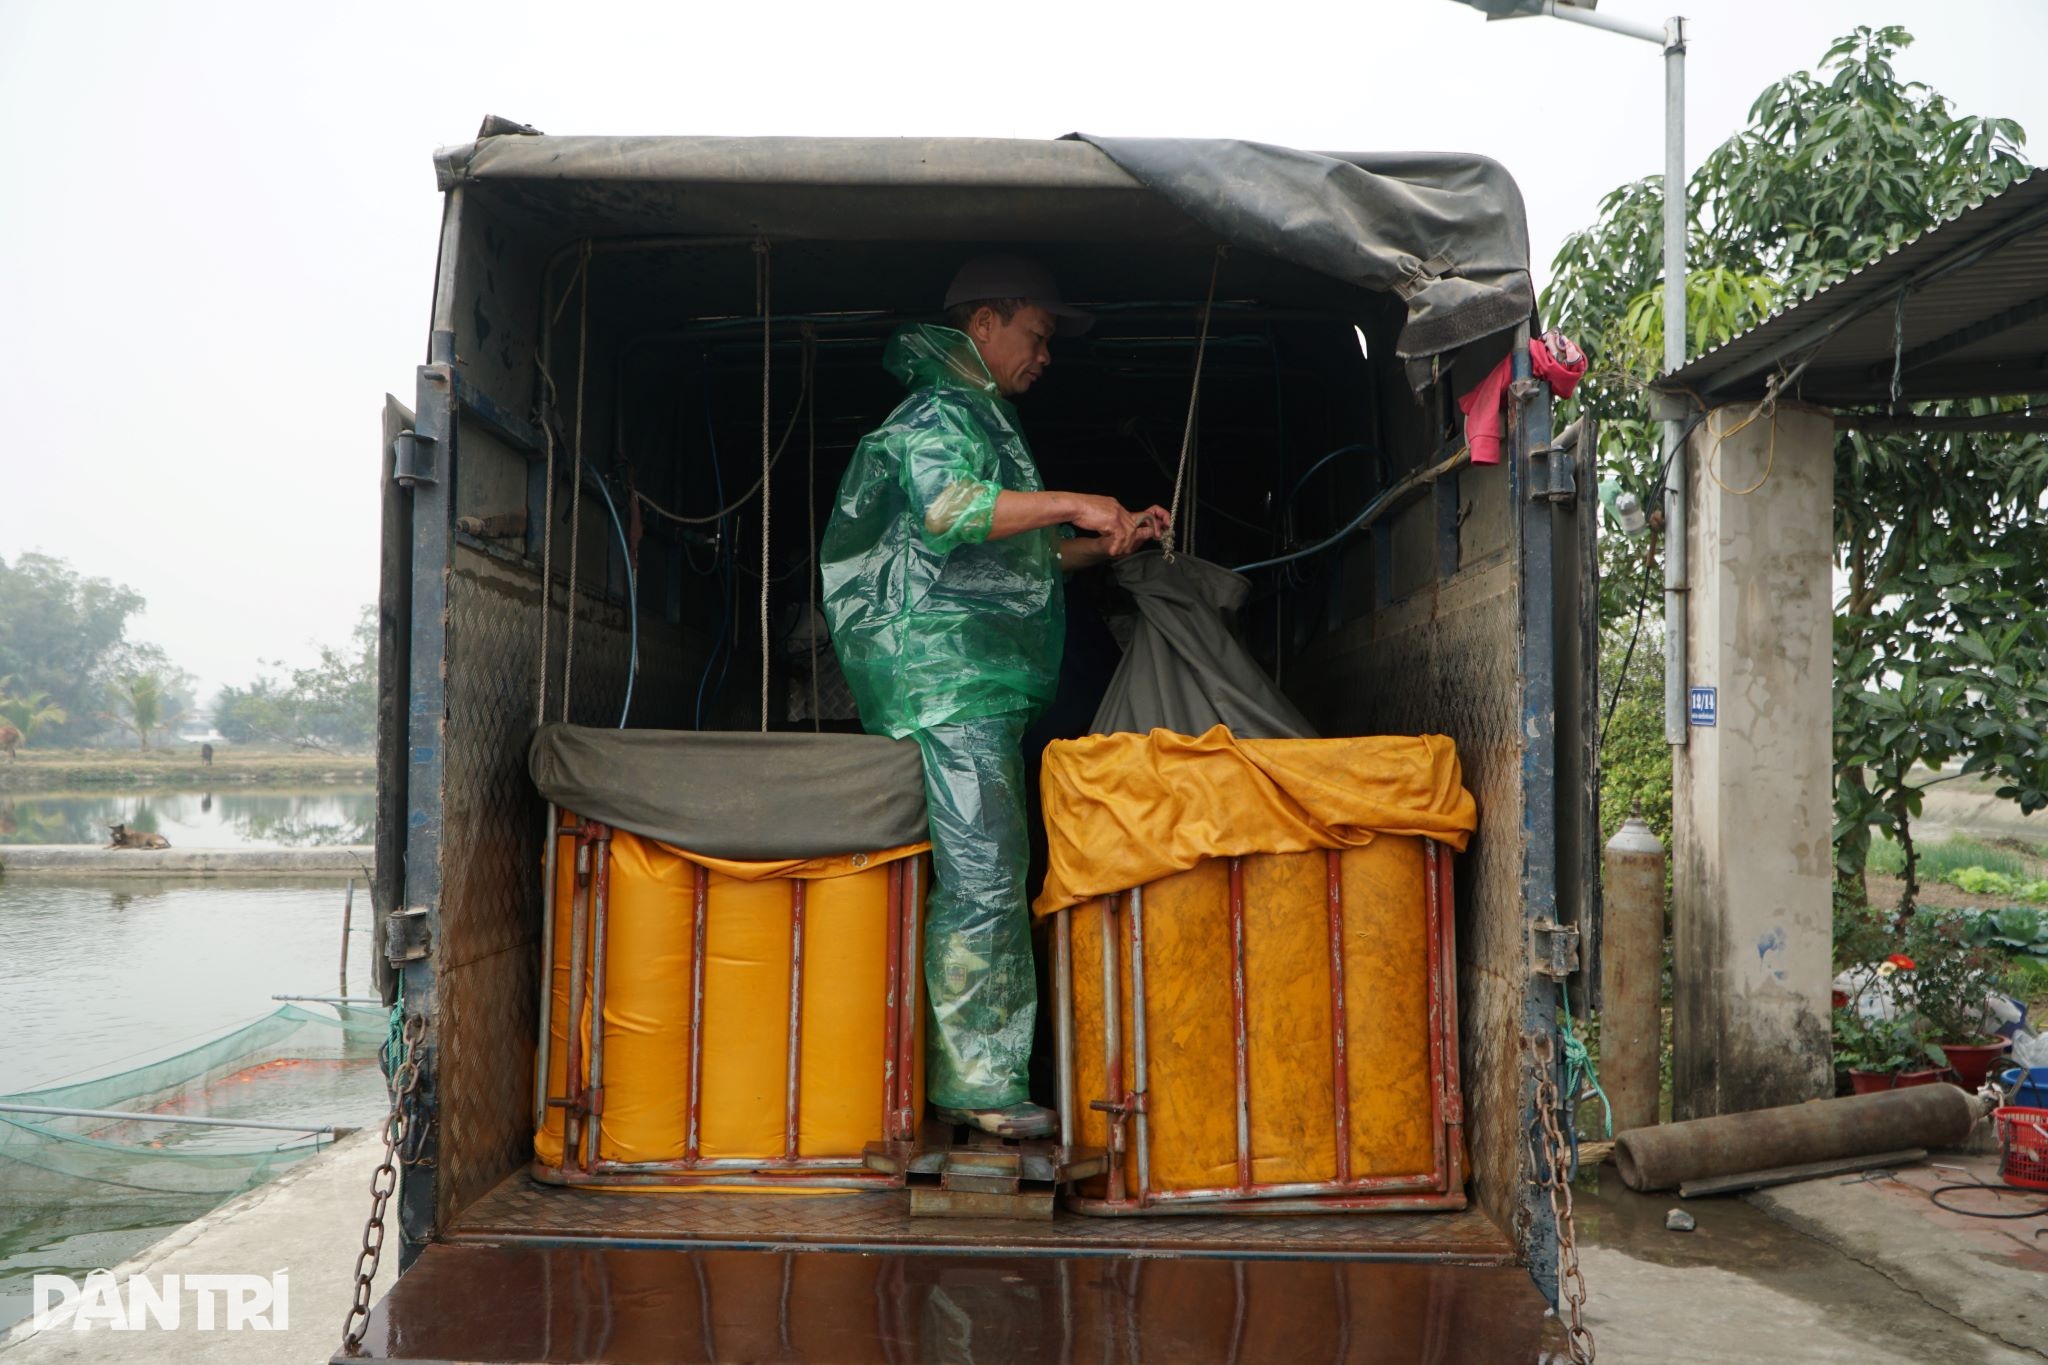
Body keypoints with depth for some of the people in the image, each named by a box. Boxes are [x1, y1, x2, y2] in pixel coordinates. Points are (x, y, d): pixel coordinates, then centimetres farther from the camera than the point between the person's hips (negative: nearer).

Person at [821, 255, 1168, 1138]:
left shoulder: (980, 420, 28)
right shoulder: (938, 411, -5)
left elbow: (1014, 558, 31)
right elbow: (947, 506, -26)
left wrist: (1108, 540, 22)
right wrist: (1072, 505, -22)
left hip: (981, 690, 10)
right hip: (947, 681, -10)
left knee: (979, 880, 10)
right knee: (981, 878, -12)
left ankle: (969, 1078, 16)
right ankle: (981, 1086, -8)